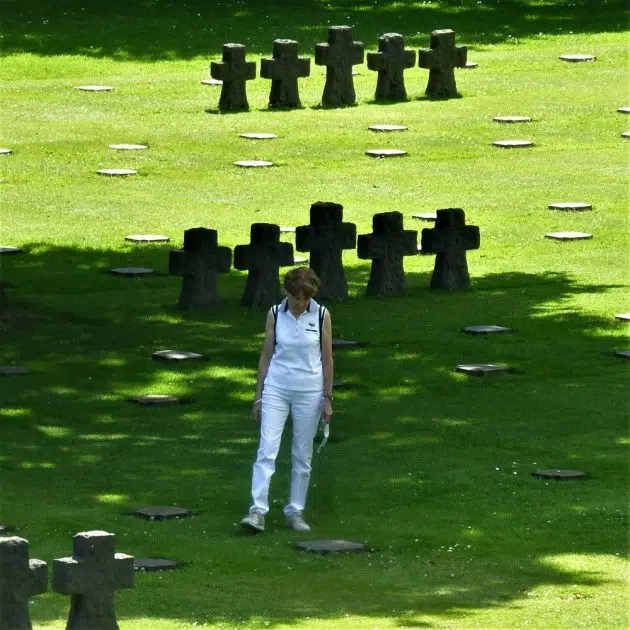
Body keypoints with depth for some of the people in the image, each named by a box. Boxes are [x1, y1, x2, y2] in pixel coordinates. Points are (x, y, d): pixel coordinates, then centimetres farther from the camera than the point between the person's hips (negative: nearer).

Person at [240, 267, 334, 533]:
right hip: (276, 389, 0)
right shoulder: (275, 314, 0)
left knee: (302, 456, 6)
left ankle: (295, 512, 16)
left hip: (309, 392, 0)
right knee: (266, 451, -10)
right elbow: (266, 356, 5)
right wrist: (258, 396, 5)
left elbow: (327, 359, 4)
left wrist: (327, 399, 2)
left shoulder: (321, 315, -2)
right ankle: (258, 512, -15)